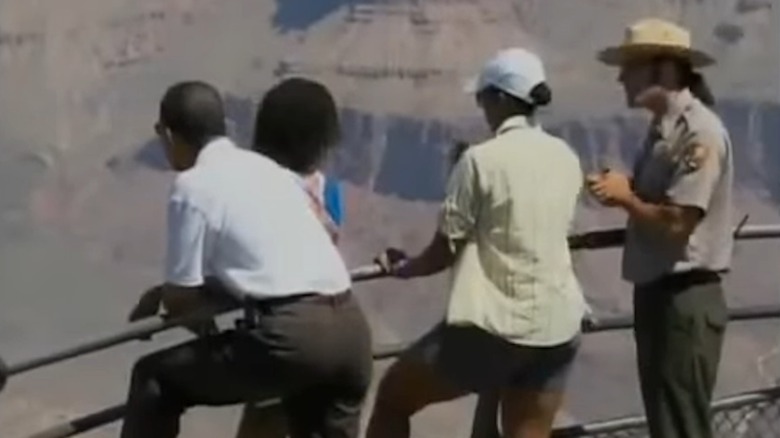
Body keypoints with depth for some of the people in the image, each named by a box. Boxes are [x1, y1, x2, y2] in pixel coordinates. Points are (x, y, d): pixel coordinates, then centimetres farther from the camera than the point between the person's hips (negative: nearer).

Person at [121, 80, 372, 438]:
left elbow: (182, 299, 3)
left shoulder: (193, 186, 2)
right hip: (350, 329, 7)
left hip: (291, 335, -7)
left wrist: (160, 295, 27)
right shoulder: (266, 168, 23)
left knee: (156, 380, 12)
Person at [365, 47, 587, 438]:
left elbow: (445, 249, -6)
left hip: (495, 323, -6)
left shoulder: (482, 159, -11)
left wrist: (401, 267, 13)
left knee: (392, 397, 14)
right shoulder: (565, 158, 7)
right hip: (557, 324, 6)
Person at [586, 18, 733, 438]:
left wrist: (625, 196, -10)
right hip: (656, 293, 10)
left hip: (685, 299, -10)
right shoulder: (662, 128, 11)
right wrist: (622, 191, 0)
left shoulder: (699, 132, -18)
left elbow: (677, 221, -24)